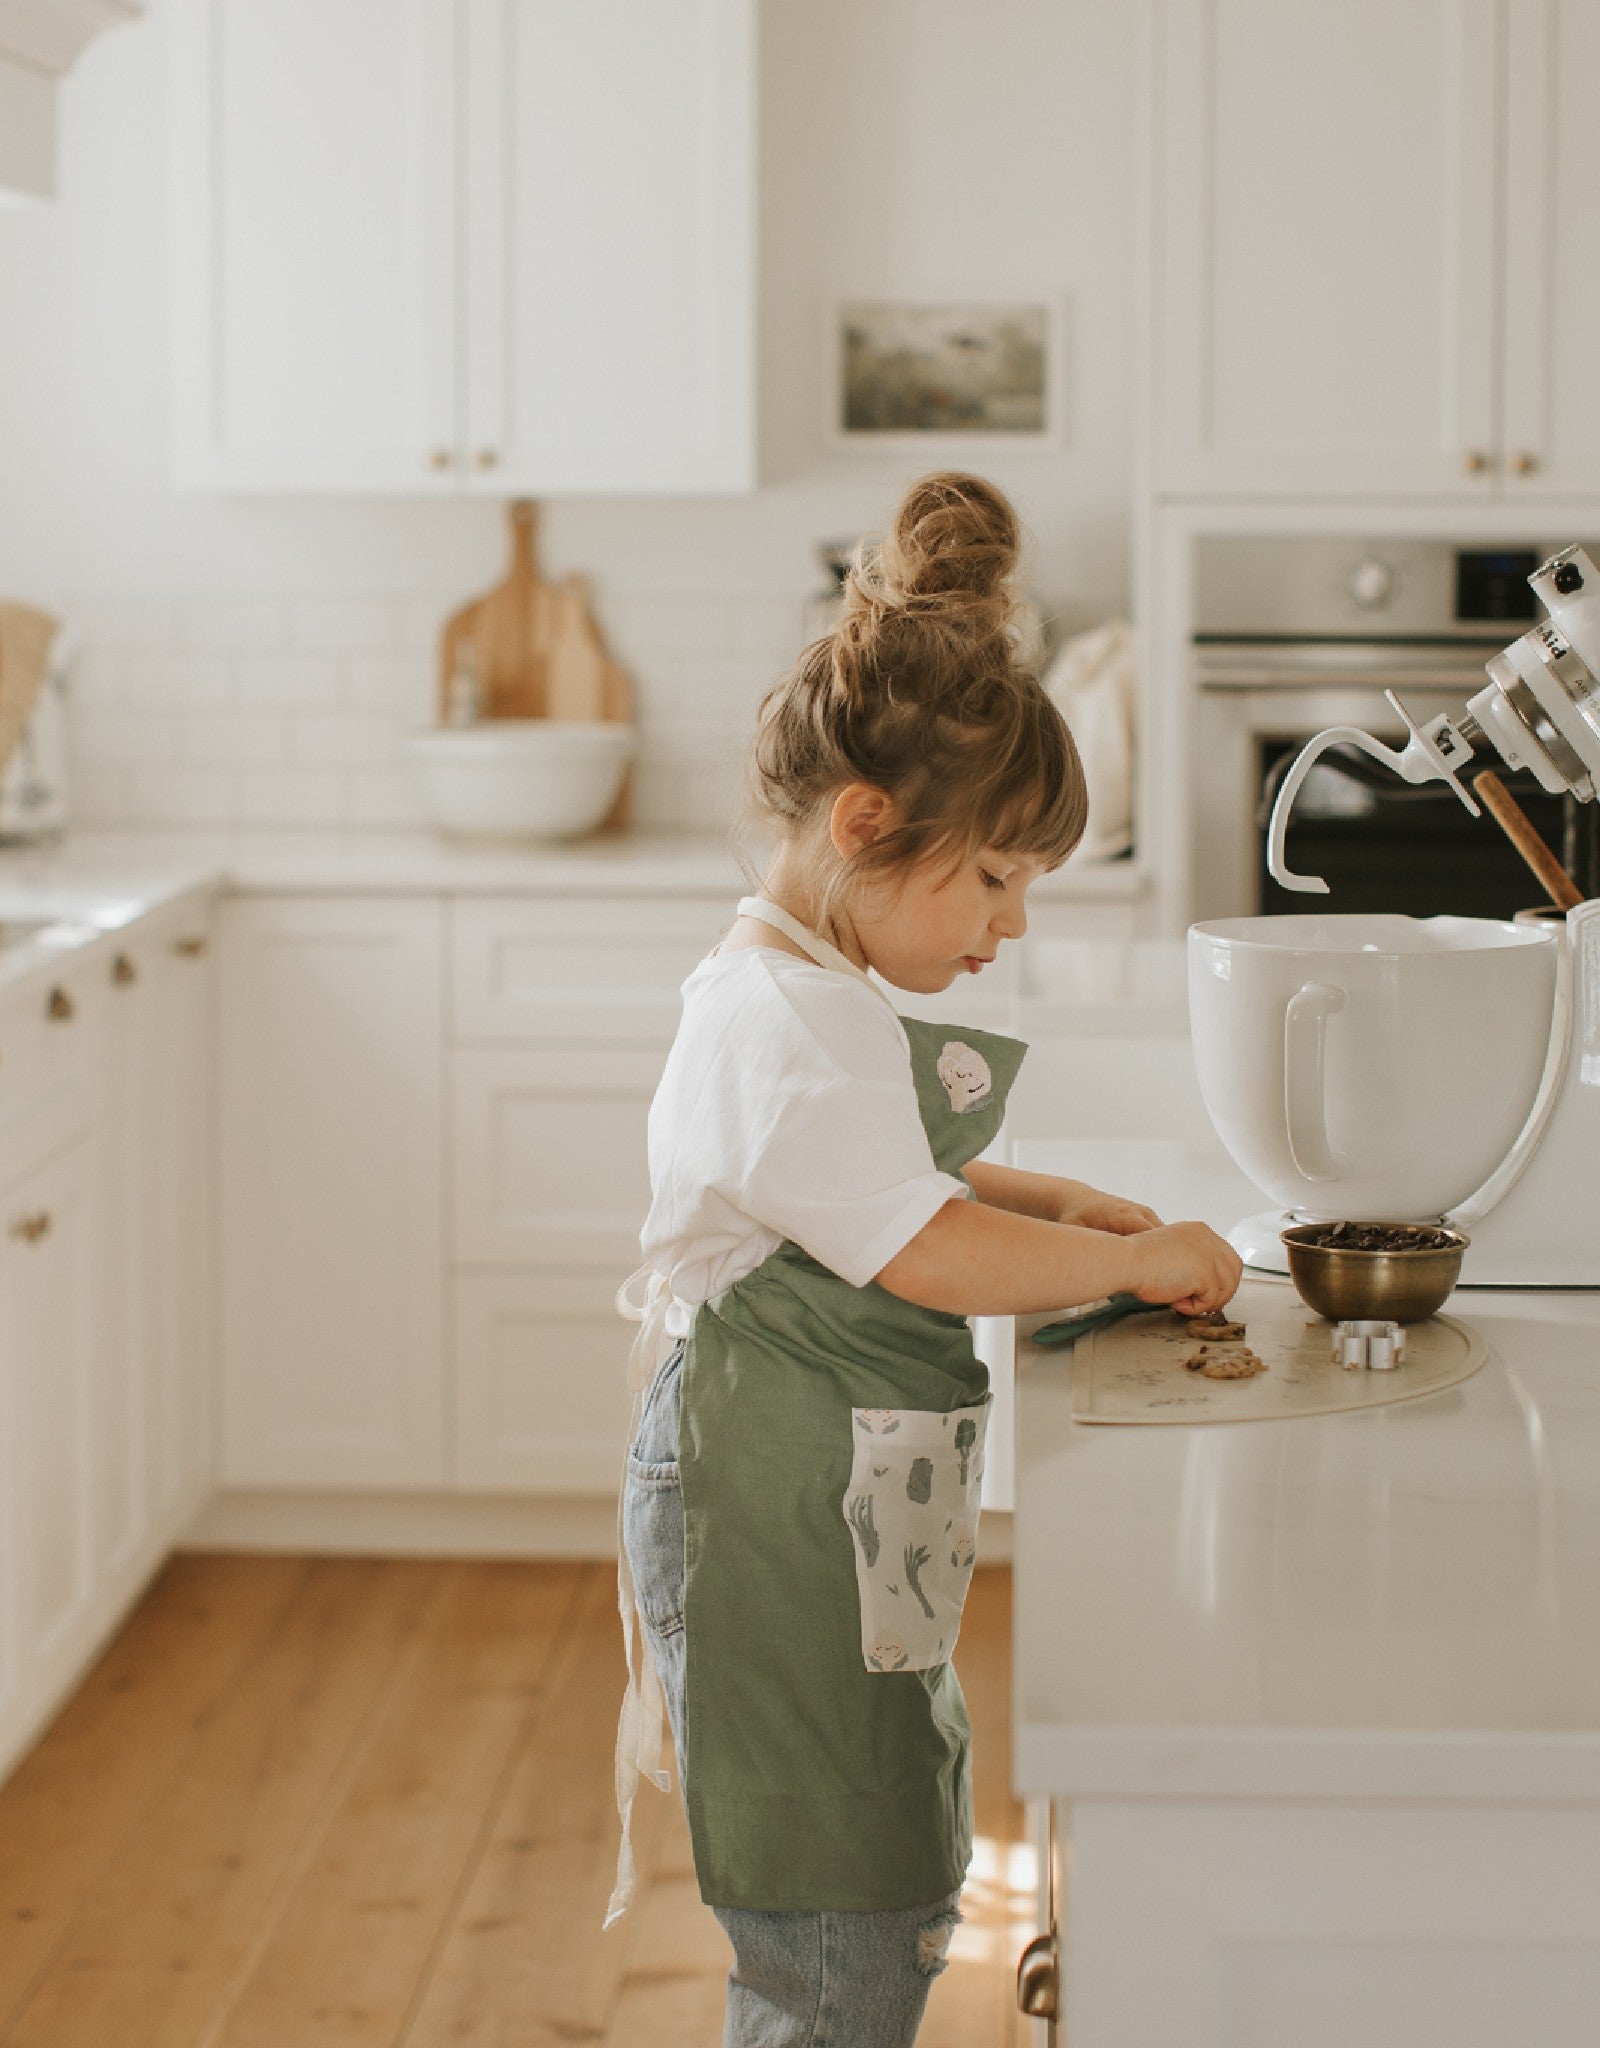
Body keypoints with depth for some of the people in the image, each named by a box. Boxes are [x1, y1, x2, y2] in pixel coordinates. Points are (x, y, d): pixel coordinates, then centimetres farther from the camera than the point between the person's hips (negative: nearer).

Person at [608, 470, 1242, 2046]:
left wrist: (1054, 1205, 14)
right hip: (777, 1543, -11)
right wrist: (1140, 1259, -13)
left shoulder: (819, 1000, 13)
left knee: (899, 1911, 20)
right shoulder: (783, 1024, -21)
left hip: (848, 1542, 11)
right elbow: (936, 1256, -25)